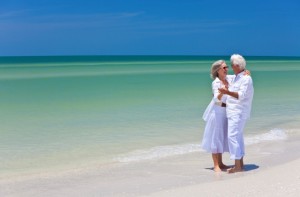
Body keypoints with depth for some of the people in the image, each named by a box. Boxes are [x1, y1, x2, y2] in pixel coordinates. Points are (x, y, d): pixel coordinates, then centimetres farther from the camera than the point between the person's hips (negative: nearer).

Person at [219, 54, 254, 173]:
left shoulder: (246, 78, -13)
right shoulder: (236, 78, 17)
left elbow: (241, 95, -24)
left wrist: (227, 92, -35)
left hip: (238, 113, -10)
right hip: (234, 112, 10)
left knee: (233, 136, -13)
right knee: (238, 137, 11)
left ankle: (237, 166, -12)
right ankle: (240, 164, 17)